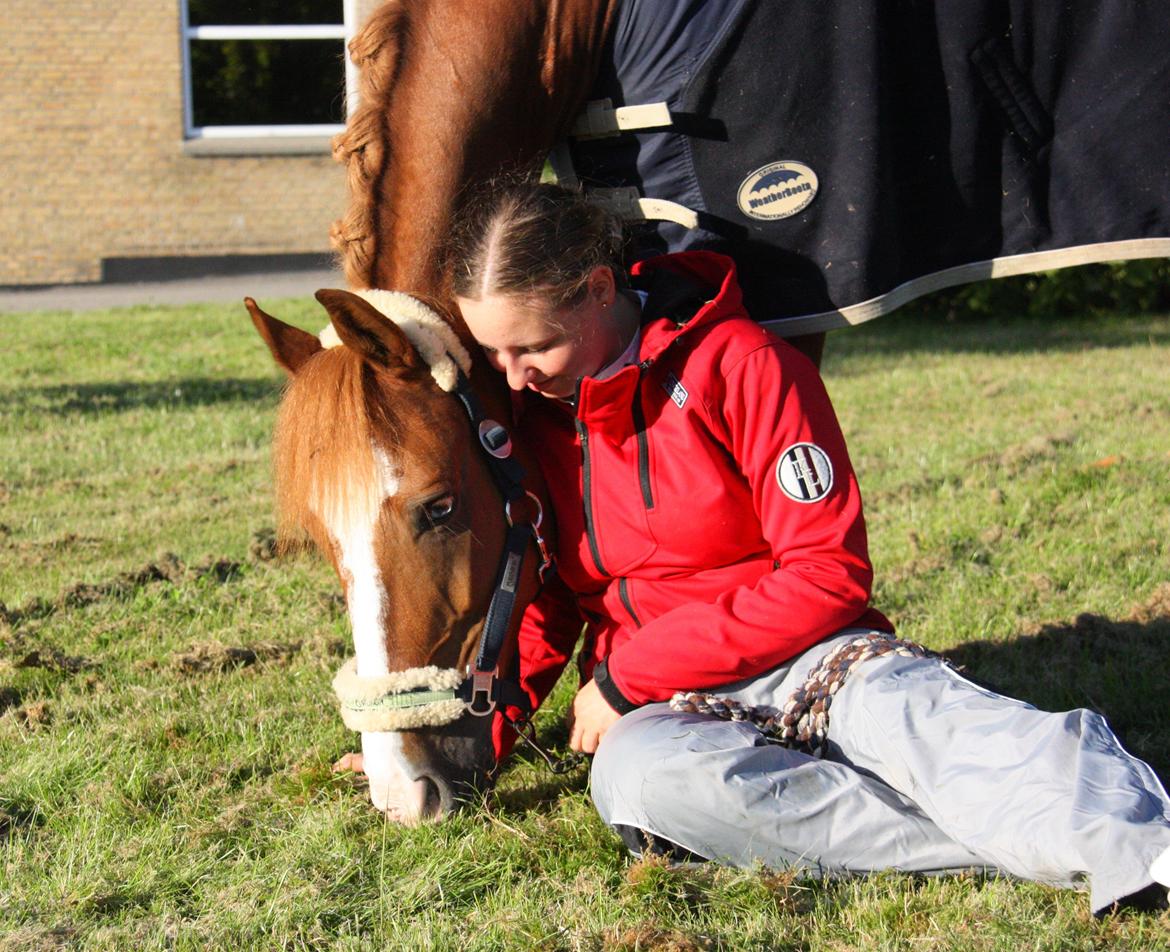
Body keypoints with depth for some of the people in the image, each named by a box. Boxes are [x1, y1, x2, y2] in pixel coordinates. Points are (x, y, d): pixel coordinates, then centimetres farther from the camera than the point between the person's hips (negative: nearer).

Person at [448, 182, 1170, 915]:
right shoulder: (524, 413, 5)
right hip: (654, 705, 3)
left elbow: (829, 575, -12)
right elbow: (545, 597, 14)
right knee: (638, 773, -35)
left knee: (901, 704, -38)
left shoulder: (740, 365, -9)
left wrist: (626, 677, -14)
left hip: (799, 656, -2)